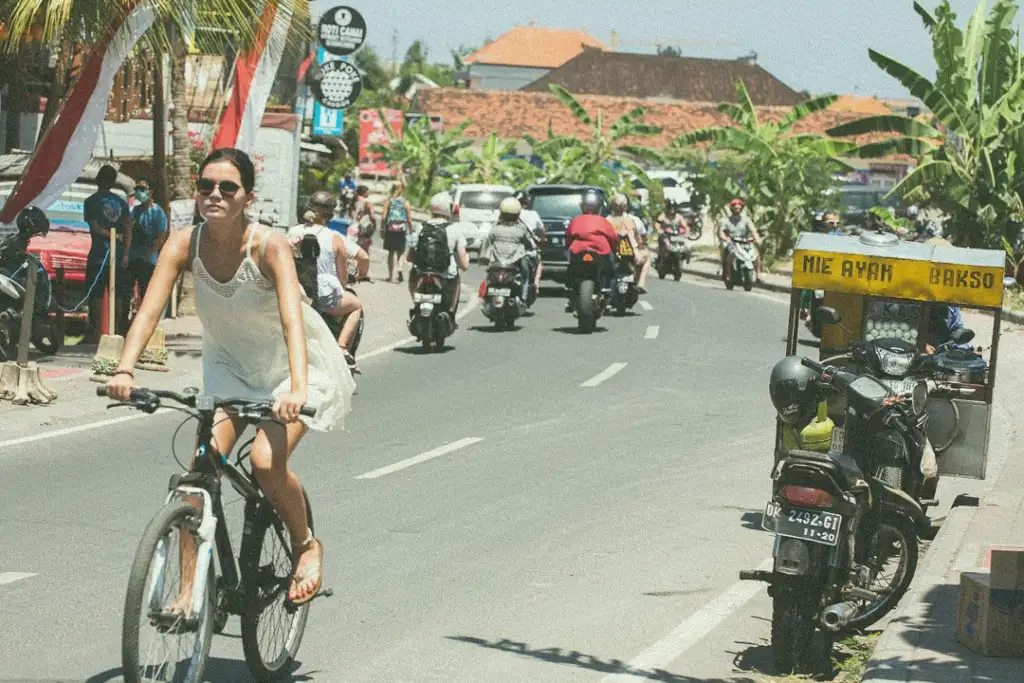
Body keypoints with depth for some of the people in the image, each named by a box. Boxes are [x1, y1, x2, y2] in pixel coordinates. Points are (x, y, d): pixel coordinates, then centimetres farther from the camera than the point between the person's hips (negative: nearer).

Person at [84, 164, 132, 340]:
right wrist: (125, 253, -2)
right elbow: (128, 229, 3)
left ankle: (96, 333, -7)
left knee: (96, 295, -3)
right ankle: (117, 331, 8)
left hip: (98, 255, -4)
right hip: (118, 255, 4)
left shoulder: (91, 201, -2)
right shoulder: (121, 202, 11)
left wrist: (113, 235, -2)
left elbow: (95, 228, -13)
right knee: (117, 296, 8)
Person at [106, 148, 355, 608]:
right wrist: (124, 370, -43)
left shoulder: (269, 246, -29)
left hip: (291, 366, -4)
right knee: (201, 468, -13)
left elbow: (292, 321, -40)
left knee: (266, 462, -23)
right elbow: (149, 311, -26)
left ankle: (306, 545, 6)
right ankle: (189, 592, -6)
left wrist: (297, 389, -55)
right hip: (229, 366, 4)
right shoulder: (184, 244, -18)